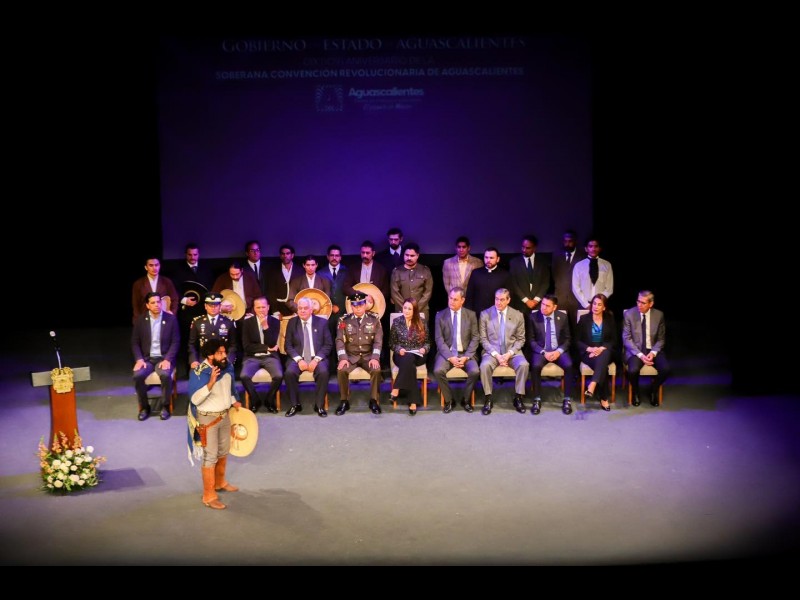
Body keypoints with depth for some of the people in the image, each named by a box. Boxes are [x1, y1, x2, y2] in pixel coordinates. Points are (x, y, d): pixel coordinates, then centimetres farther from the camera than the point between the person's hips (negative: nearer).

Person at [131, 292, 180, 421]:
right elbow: (135, 342, 5)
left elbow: (176, 342, -3)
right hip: (146, 358, 2)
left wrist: (167, 359, -16)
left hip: (164, 358, -2)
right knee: (137, 375, -28)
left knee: (165, 375, -33)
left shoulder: (171, 319, -2)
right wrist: (139, 359, -11)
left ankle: (165, 406, -10)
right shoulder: (140, 320, 2)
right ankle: (144, 407, -5)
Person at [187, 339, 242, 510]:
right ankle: (209, 496, 9)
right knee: (210, 457, -1)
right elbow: (195, 399, -30)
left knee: (223, 452, 22)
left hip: (224, 415, 7)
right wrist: (211, 382, -39)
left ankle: (220, 482, 44)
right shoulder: (199, 373, -25)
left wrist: (234, 401, 11)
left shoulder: (227, 366, -4)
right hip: (207, 419, -7)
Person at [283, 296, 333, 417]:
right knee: (289, 373, -30)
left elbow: (328, 344, 2)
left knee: (323, 372, -33)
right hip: (298, 358, 1)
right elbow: (288, 345, 4)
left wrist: (316, 359, -13)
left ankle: (319, 405, -16)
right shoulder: (292, 323, 8)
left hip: (317, 358, -1)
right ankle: (295, 405, -11)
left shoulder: (322, 322, 5)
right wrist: (299, 359, -13)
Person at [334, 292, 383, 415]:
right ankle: (344, 401, -11)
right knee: (341, 370, -29)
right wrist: (343, 358, -19)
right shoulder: (344, 320, 2)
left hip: (368, 356, 0)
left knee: (376, 370, -30)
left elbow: (378, 341, -3)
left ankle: (374, 401, -13)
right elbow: (340, 341, -4)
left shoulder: (374, 319, 2)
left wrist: (375, 358, -17)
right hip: (350, 356, 0)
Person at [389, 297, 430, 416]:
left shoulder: (421, 323, 4)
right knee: (409, 365, -36)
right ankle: (413, 401, -37)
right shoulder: (396, 322, 5)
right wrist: (398, 349, -11)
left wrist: (424, 349, -12)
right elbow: (392, 342, 9)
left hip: (418, 356, 0)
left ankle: (397, 388, -35)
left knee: (408, 359, -38)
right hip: (401, 355, 0)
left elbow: (427, 342, 9)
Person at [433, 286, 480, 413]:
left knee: (475, 371, -28)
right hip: (447, 352, 0)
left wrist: (466, 357, -13)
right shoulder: (440, 315, 1)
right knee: (438, 371, -29)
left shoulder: (471, 315, 3)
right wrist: (450, 357, -16)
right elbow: (439, 339, -3)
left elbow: (475, 338, 1)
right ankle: (448, 400, -6)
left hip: (465, 353, 0)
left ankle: (466, 400, -2)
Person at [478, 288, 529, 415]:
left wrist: (509, 353, -11)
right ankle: (488, 399, -19)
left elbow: (521, 339, 5)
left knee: (523, 364, -29)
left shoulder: (518, 315, 4)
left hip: (512, 351, 1)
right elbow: (483, 339, -1)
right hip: (492, 351, -1)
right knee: (485, 365, -33)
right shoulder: (485, 314, 0)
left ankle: (519, 397, -13)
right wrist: (496, 354, -13)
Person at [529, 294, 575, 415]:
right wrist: (543, 352, -15)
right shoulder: (533, 317, -2)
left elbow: (567, 339, 5)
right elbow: (531, 340, -1)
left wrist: (559, 351, -14)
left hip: (558, 350, 1)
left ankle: (567, 400, -17)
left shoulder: (563, 317, 1)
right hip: (540, 350, -1)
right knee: (536, 366, -33)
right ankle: (537, 400, -19)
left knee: (569, 365, -29)